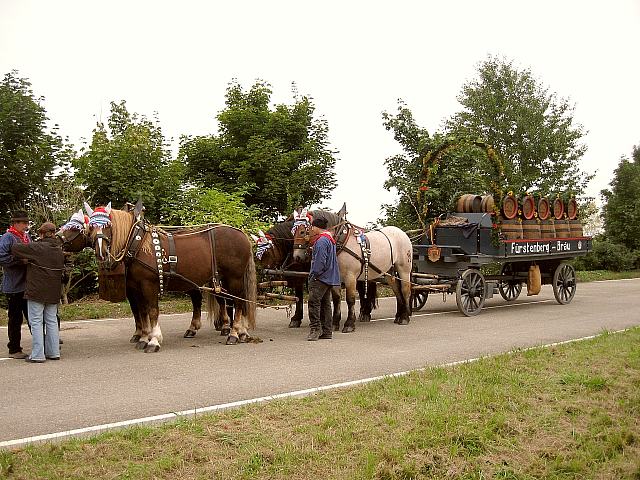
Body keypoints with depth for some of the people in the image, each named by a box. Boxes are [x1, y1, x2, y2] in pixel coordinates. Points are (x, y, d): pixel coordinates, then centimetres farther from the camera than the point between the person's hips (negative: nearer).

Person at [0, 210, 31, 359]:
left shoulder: (27, 237, 12)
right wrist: (21, 260, -22)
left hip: (28, 285, 7)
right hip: (14, 286, -7)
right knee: (15, 319, 3)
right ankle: (14, 349, 14)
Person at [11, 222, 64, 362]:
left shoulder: (37, 247, -12)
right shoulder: (60, 250, 8)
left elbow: (15, 249, -10)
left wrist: (25, 259, 10)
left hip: (36, 291, -6)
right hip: (53, 292, 6)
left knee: (36, 322, -1)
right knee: (51, 321, 13)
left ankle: (37, 355, -1)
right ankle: (53, 352, 16)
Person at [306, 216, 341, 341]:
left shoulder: (321, 241, -15)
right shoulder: (331, 239, 17)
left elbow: (320, 261, -21)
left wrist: (313, 275, -13)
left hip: (320, 278, -11)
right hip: (330, 278, 11)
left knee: (314, 302, -11)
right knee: (325, 304, 13)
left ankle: (315, 329, -13)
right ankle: (326, 331, 17)